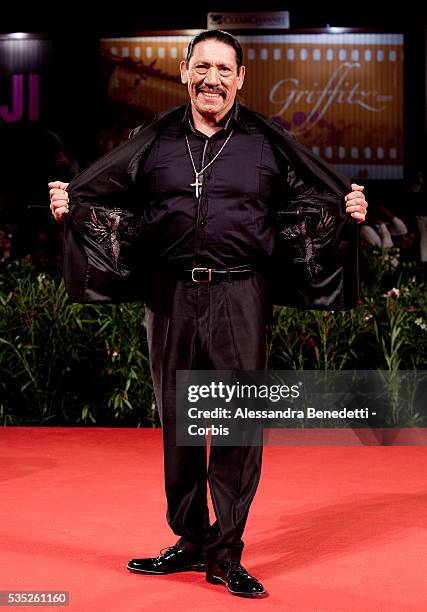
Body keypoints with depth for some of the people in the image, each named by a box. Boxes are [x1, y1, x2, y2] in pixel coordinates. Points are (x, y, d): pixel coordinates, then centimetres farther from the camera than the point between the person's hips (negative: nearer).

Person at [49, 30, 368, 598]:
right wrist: (68, 204, -4)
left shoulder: (266, 143, 7)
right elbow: (104, 196, 14)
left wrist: (348, 209, -9)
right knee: (176, 420, 8)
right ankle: (190, 540, 23)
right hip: (171, 296, 2)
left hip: (241, 299, -2)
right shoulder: (154, 141, 11)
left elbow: (312, 199, 10)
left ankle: (227, 554, 7)